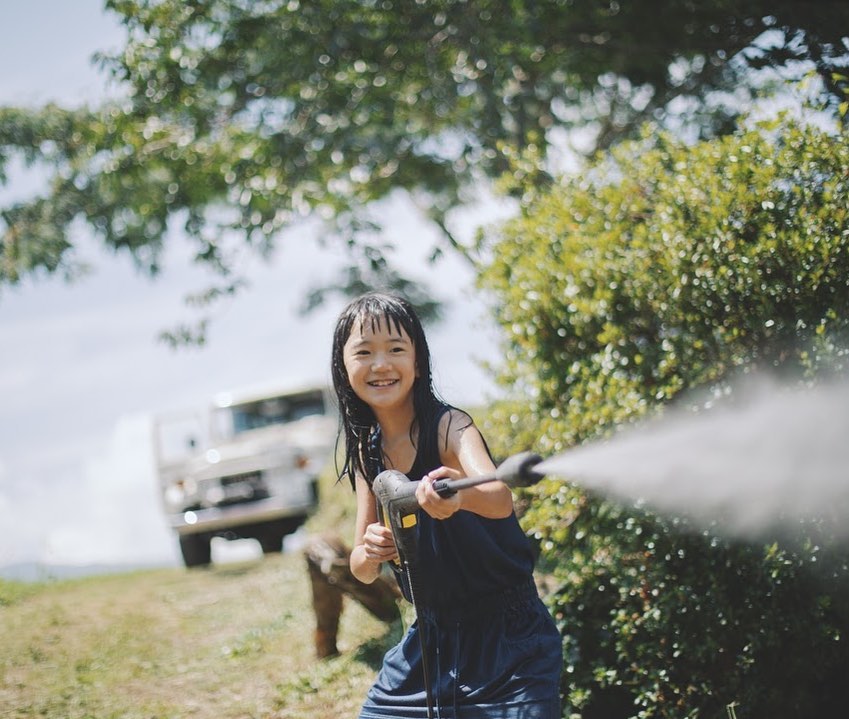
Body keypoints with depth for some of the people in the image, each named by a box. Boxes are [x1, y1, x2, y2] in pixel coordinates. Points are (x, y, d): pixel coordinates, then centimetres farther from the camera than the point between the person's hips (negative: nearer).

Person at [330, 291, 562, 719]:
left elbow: (500, 499, -37)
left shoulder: (449, 426, -16)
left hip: (508, 640, -5)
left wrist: (461, 494, -60)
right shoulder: (367, 450, 1)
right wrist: (368, 551, -20)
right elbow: (362, 571, 4)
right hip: (429, 640, 6)